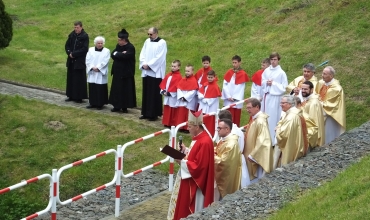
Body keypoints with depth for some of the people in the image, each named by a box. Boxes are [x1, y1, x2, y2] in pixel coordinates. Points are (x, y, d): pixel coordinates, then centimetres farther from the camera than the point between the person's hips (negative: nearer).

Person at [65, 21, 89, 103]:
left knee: (79, 80, -2)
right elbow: (67, 45, 11)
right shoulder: (72, 35, 6)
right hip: (71, 61, 6)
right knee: (70, 78, 11)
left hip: (80, 62, -6)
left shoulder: (85, 36, -11)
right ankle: (71, 96, 20)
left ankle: (79, 97, 4)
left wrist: (74, 54, -15)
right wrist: (69, 53, -8)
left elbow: (84, 49, -16)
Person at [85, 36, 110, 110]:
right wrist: (92, 67, -13)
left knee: (100, 89, -3)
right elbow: (88, 60, 1)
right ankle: (93, 103, 13)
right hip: (92, 74, 3)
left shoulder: (106, 51, 2)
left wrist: (97, 67, -16)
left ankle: (100, 104, 2)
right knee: (92, 88, 5)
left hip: (101, 74, -3)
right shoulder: (91, 50, 9)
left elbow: (104, 61, -8)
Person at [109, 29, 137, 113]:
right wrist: (121, 54, -16)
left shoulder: (130, 48, -14)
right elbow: (112, 55, -2)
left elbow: (125, 56, -26)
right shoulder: (118, 46, 8)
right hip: (117, 72, 7)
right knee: (117, 89, 9)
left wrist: (117, 54, -11)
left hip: (126, 73, -7)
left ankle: (124, 107, 6)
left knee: (125, 90, -1)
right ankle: (117, 106, 17)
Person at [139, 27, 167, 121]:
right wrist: (144, 64, -8)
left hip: (156, 73, -6)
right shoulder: (147, 41, 12)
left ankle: (154, 114, 0)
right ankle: (146, 113, 15)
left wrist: (149, 65, -15)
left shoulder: (162, 43, -6)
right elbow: (142, 54, 9)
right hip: (146, 72, 6)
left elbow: (160, 57, -13)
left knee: (154, 94, -4)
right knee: (146, 93, 8)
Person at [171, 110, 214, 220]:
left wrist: (182, 162, -20)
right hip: (192, 180, 11)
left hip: (196, 183, -11)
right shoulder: (199, 138, 6)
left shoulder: (205, 142, -26)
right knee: (187, 207, 19)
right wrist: (186, 150, 3)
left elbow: (198, 166, -27)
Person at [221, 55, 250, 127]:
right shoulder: (229, 73, 6)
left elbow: (242, 88, -2)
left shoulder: (243, 74, 0)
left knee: (236, 119, 3)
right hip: (228, 101, 1)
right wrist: (228, 96, -8)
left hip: (237, 101, -1)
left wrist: (235, 98, -8)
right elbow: (225, 85, 3)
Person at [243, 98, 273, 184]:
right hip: (251, 156, 10)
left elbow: (263, 141, -27)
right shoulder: (254, 119, 6)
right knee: (252, 178, 18)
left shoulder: (260, 121, -24)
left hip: (257, 158, -10)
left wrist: (252, 156, -22)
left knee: (256, 182, 2)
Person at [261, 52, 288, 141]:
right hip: (266, 96, 5)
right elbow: (262, 82, 15)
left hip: (275, 97, -5)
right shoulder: (266, 71, 7)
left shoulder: (281, 73, -6)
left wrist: (273, 84, -12)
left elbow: (284, 87, -7)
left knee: (273, 118, -5)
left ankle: (272, 139, 0)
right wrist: (266, 83, -6)